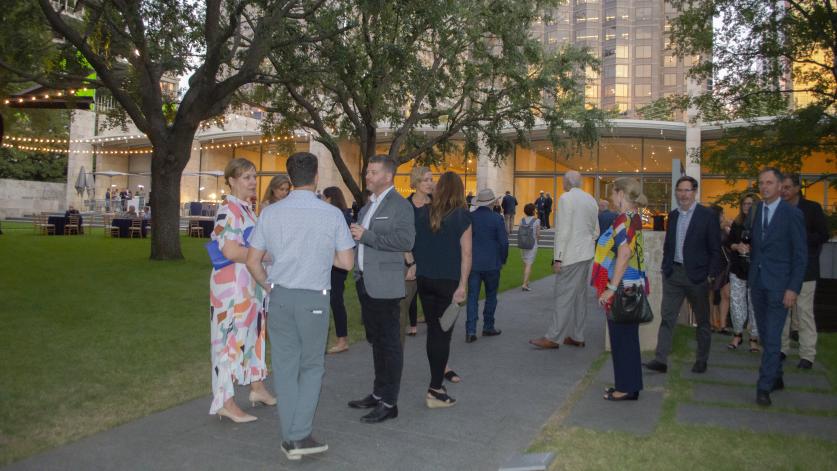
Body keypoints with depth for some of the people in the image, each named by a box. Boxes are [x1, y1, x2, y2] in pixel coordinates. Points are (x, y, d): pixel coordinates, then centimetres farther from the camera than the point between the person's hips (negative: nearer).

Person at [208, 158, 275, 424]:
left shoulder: (245, 209, 13)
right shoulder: (229, 210, -16)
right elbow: (231, 251, -26)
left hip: (250, 284, 9)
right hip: (232, 284, -9)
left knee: (253, 332, 17)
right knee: (232, 337, -2)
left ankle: (257, 387, 32)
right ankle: (226, 403, 7)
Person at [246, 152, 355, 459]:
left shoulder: (271, 213, -1)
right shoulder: (332, 214, -7)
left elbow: (252, 262, 3)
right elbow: (347, 262, -3)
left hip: (280, 296, 2)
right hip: (314, 299, -2)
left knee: (285, 367, 12)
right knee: (312, 366, 14)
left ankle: (290, 439, 19)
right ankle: (300, 436, 7)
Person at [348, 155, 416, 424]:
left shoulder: (399, 205, -11)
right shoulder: (369, 205, 16)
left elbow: (406, 240, -24)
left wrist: (367, 236, -22)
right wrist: (355, 234, 6)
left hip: (384, 285, -9)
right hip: (366, 281, 9)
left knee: (389, 343, -1)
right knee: (376, 340, 17)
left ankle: (389, 403, 8)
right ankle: (378, 393, 29)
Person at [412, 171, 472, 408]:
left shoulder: (423, 214, 1)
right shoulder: (461, 216, -8)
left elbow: (413, 246, 5)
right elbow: (466, 254, -11)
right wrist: (462, 286, -10)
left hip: (424, 280, 4)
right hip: (448, 281, -4)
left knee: (433, 330, 15)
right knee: (443, 333, 1)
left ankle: (439, 377, 28)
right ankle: (435, 390, 2)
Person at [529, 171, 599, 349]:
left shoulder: (566, 198, -11)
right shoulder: (591, 200, 12)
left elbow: (563, 231, -17)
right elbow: (596, 231, 17)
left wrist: (558, 258, -15)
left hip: (570, 256, -8)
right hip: (587, 255, 8)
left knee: (563, 296, -6)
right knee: (580, 296, 12)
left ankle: (553, 338, -3)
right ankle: (577, 337, 18)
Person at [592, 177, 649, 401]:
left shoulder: (624, 220, -18)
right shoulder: (634, 217, 12)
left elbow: (624, 256, -26)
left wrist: (611, 288, -24)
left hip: (622, 289, -10)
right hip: (633, 286, 10)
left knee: (622, 338, 0)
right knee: (627, 337, 16)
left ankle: (626, 388, 10)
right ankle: (628, 384, 26)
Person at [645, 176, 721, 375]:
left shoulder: (707, 216, -6)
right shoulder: (673, 215, 9)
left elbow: (715, 249, -6)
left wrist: (711, 275, -11)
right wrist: (665, 268, 8)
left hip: (697, 275, -4)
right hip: (673, 274, 4)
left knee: (702, 320, 11)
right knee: (667, 317, -2)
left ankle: (701, 360, 23)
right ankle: (661, 359, -1)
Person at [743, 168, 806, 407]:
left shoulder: (793, 214, -7)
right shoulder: (756, 211, 10)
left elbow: (800, 254, -8)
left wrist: (793, 288, -13)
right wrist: (747, 248, -3)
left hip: (778, 284, -5)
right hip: (757, 283, 5)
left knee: (772, 337, -6)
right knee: (765, 336, 12)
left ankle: (764, 387, -2)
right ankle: (776, 377, 26)